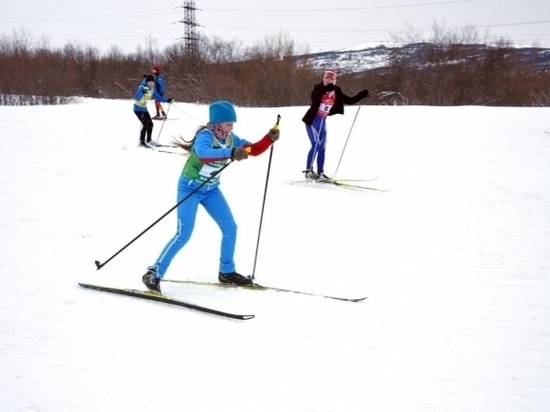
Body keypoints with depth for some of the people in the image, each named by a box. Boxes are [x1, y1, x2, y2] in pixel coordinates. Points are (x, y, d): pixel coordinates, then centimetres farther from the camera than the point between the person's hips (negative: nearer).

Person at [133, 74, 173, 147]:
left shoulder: (152, 89, 2)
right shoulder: (142, 88, -20)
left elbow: (158, 97, 10)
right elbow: (137, 98, -32)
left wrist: (167, 100, 3)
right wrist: (142, 92, -47)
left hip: (144, 108, 8)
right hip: (138, 108, -8)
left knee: (150, 124, 7)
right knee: (145, 124, -18)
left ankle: (148, 141, 22)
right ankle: (142, 142, -13)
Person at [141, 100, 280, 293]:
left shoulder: (230, 138, -4)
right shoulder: (205, 135, -26)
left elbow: (253, 149, 3)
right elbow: (203, 153, -48)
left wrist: (269, 138, -15)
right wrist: (231, 153, -60)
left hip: (211, 189, 7)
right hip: (190, 188, -7)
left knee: (230, 228, 6)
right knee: (184, 234, -15)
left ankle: (226, 272, 22)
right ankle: (154, 273, -7)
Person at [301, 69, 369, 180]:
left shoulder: (336, 93, 4)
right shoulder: (318, 88, -10)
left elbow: (350, 100, 9)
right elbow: (313, 97, -30)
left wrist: (361, 95, -4)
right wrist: (325, 89, -44)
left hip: (322, 121, 6)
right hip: (312, 120, -6)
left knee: (322, 147, 7)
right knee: (316, 144, -16)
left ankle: (320, 173, 13)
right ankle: (308, 171, -12)